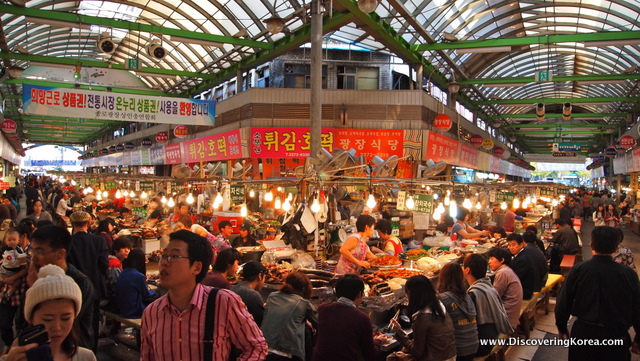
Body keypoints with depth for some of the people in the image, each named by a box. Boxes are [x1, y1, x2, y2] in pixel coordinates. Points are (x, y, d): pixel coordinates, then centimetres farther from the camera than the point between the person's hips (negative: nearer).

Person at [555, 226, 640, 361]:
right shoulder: (629, 274, -13)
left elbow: (564, 303, -4)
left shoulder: (578, 270, -12)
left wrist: (562, 327, 12)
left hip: (583, 332, 1)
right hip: (616, 335, 0)